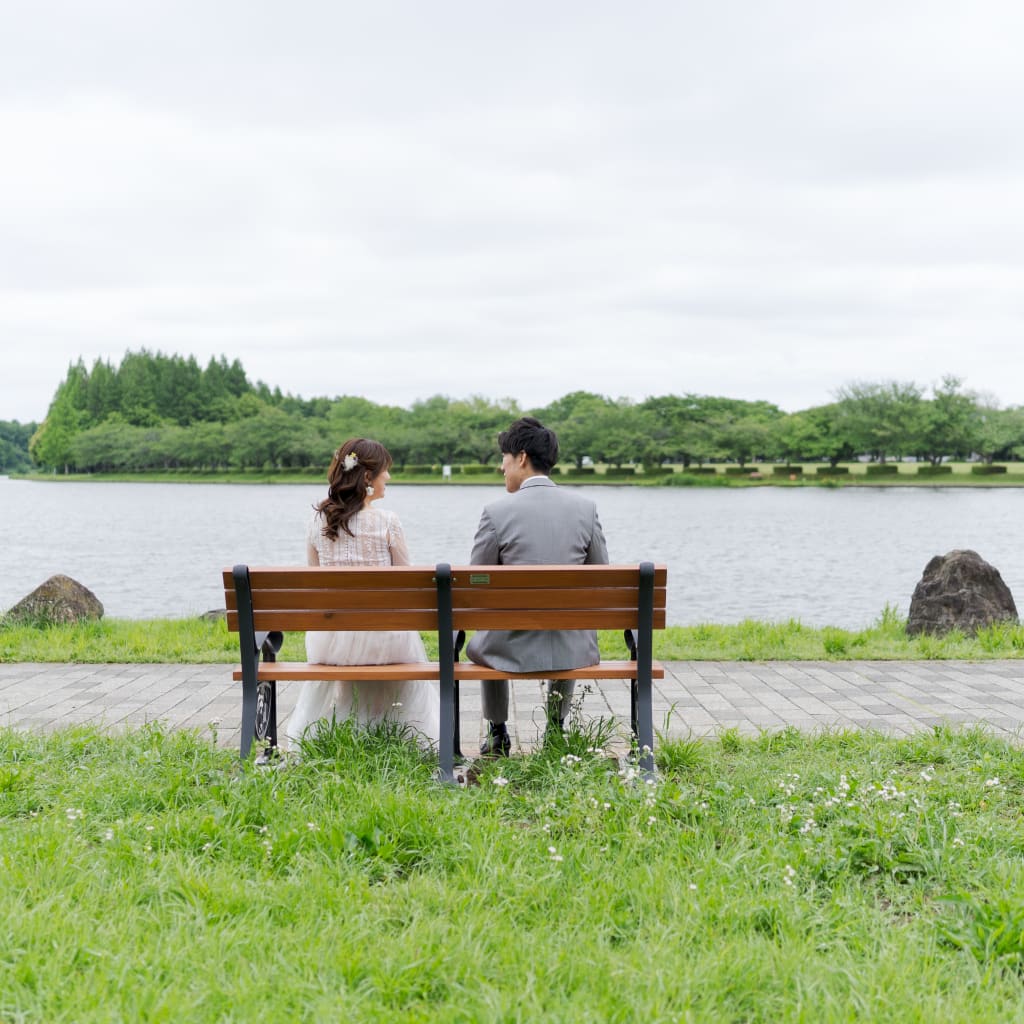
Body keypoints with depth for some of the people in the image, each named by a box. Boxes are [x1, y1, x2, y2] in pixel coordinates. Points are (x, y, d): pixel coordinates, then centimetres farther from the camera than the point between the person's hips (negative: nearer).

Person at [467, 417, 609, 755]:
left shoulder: (497, 512, -13)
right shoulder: (585, 507, -4)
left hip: (513, 648, -2)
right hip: (572, 650, 2)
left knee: (478, 644, 35)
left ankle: (498, 736, 38)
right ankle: (556, 730, 43)